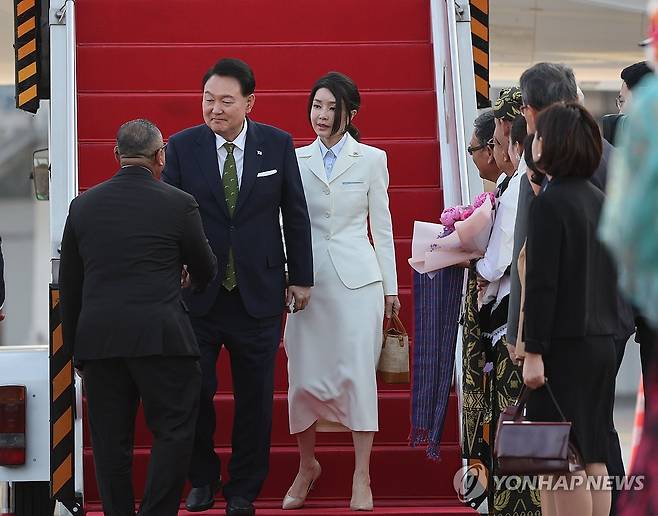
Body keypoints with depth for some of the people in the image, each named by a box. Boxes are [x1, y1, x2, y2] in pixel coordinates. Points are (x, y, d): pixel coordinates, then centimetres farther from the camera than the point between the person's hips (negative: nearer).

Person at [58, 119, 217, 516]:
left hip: (98, 338, 4)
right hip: (161, 336, -4)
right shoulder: (179, 204, -2)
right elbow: (206, 271, 10)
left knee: (111, 441, 8)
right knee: (173, 432, 3)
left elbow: (69, 286, 12)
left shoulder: (83, 205, 8)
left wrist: (74, 344, 20)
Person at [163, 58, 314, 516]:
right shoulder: (181, 147, -3)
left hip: (258, 293, 0)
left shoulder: (278, 145, -1)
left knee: (255, 399, 7)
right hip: (197, 291, 0)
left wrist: (301, 277, 5)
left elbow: (295, 215, 5)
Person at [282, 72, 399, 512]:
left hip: (357, 278, -2)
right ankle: (307, 465, 23)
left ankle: (362, 477, 1)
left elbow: (381, 225, 6)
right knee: (303, 375, 3)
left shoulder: (371, 159, 4)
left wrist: (390, 286, 5)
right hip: (308, 277, 2)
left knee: (358, 372, -5)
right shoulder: (296, 160, 7)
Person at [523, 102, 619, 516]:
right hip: (602, 343, 8)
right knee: (594, 459, 11)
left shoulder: (550, 203, -14)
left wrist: (534, 351, -16)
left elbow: (542, 283, -17)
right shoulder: (600, 200, 10)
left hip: (565, 346, -8)